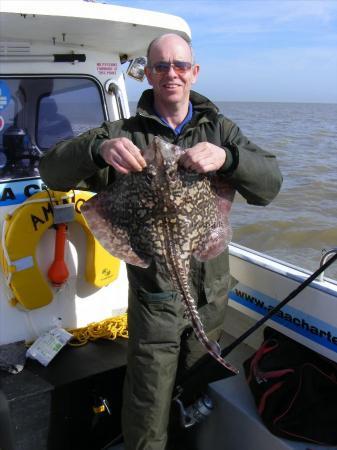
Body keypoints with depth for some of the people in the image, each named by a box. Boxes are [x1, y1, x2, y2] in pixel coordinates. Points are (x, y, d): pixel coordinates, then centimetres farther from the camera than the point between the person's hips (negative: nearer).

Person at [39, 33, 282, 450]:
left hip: (212, 292, 3)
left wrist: (226, 157, -34)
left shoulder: (220, 130, 2)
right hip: (154, 296, -2)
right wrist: (99, 147, -32)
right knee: (148, 417, 7)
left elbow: (270, 183, -12)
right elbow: (53, 171, -10)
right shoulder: (126, 133, -3)